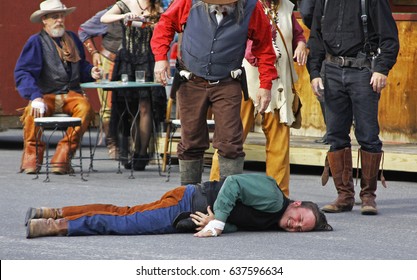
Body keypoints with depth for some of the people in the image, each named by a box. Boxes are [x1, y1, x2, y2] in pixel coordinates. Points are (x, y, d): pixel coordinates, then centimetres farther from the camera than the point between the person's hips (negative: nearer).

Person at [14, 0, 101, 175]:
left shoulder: (72, 39, 18)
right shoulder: (36, 42, 2)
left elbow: (81, 66, 29)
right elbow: (22, 73, -8)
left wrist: (90, 72, 4)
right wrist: (35, 97, -23)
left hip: (71, 94, 3)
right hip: (46, 95, -3)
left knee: (85, 108, -32)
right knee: (32, 112, -36)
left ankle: (64, 154, -25)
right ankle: (32, 153, -12)